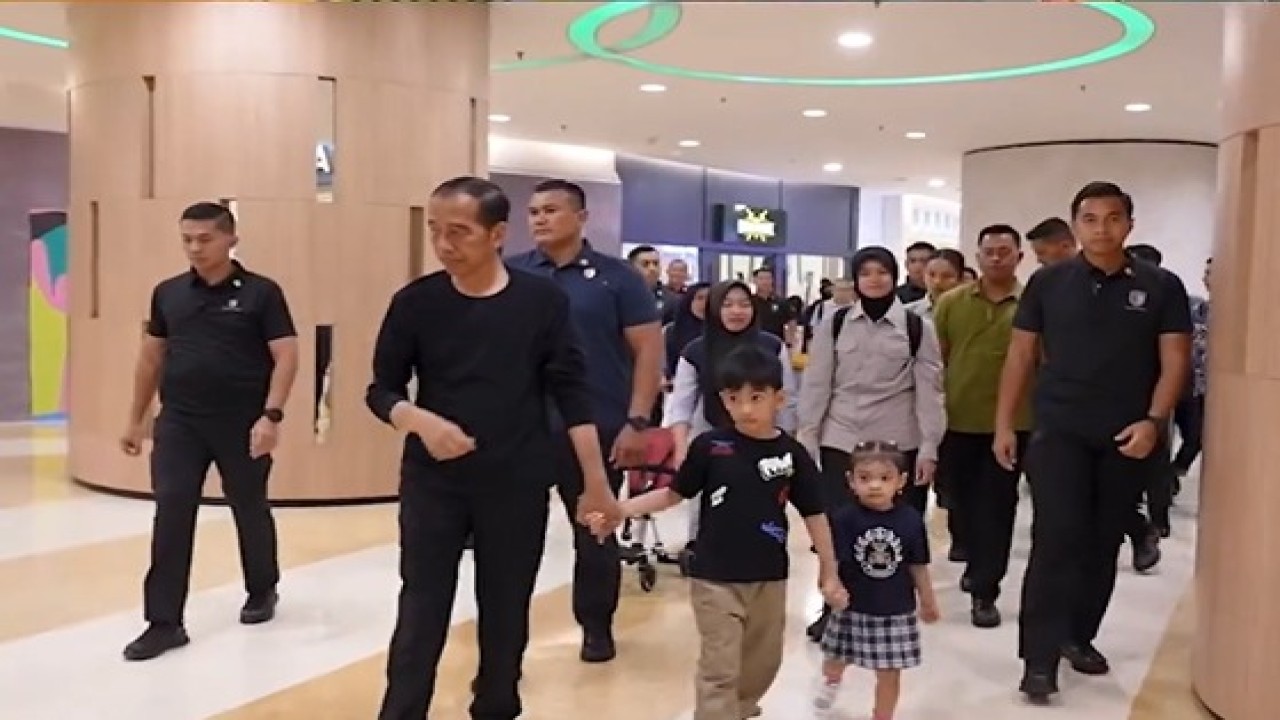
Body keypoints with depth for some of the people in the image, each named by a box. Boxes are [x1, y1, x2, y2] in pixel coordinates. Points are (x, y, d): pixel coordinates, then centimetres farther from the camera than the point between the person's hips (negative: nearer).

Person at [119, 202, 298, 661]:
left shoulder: (261, 292, -5)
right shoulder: (168, 293, 7)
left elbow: (286, 356, -9)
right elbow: (151, 358, 15)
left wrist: (271, 415, -19)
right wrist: (136, 419, 15)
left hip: (242, 425, -3)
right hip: (179, 423, 3)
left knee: (250, 511, 12)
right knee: (170, 517, -3)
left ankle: (262, 592, 35)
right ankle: (164, 623, 3)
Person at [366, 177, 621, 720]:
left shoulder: (543, 301, -5)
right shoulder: (415, 302, -4)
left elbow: (571, 396, -2)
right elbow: (381, 391, 2)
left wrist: (597, 482, -3)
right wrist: (420, 420, -19)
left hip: (517, 485, 0)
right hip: (431, 483, 0)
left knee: (506, 616, 12)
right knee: (421, 613, 5)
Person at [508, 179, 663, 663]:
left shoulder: (615, 276, 0)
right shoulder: (511, 275, 4)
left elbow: (649, 349, -1)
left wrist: (636, 421, -8)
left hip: (597, 428, -1)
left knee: (596, 533, 12)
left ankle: (597, 626, 29)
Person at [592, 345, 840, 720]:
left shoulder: (792, 454, -6)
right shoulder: (710, 446, -10)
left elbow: (814, 515, 1)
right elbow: (674, 494, -2)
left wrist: (829, 572, 4)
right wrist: (618, 509, -12)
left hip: (769, 578, 3)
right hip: (715, 577, -3)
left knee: (764, 660, 21)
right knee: (720, 667, 0)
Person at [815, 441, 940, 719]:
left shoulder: (911, 520, -9)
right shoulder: (844, 518, -16)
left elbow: (918, 566, 2)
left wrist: (928, 601, 12)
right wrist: (832, 586, -35)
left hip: (897, 611, 0)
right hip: (853, 609, 0)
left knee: (890, 673, 8)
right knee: (837, 658, 22)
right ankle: (831, 680, 58)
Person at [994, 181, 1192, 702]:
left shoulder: (1162, 287, 2)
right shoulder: (1047, 282, 1)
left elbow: (1175, 361, 1)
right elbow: (1021, 355, 4)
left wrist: (1153, 420, -14)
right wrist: (1003, 425, 1)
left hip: (1126, 438, 2)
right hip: (1058, 431, -2)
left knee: (1104, 544, 12)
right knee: (1057, 540, -8)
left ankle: (1079, 636, 29)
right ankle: (1040, 658, -4)